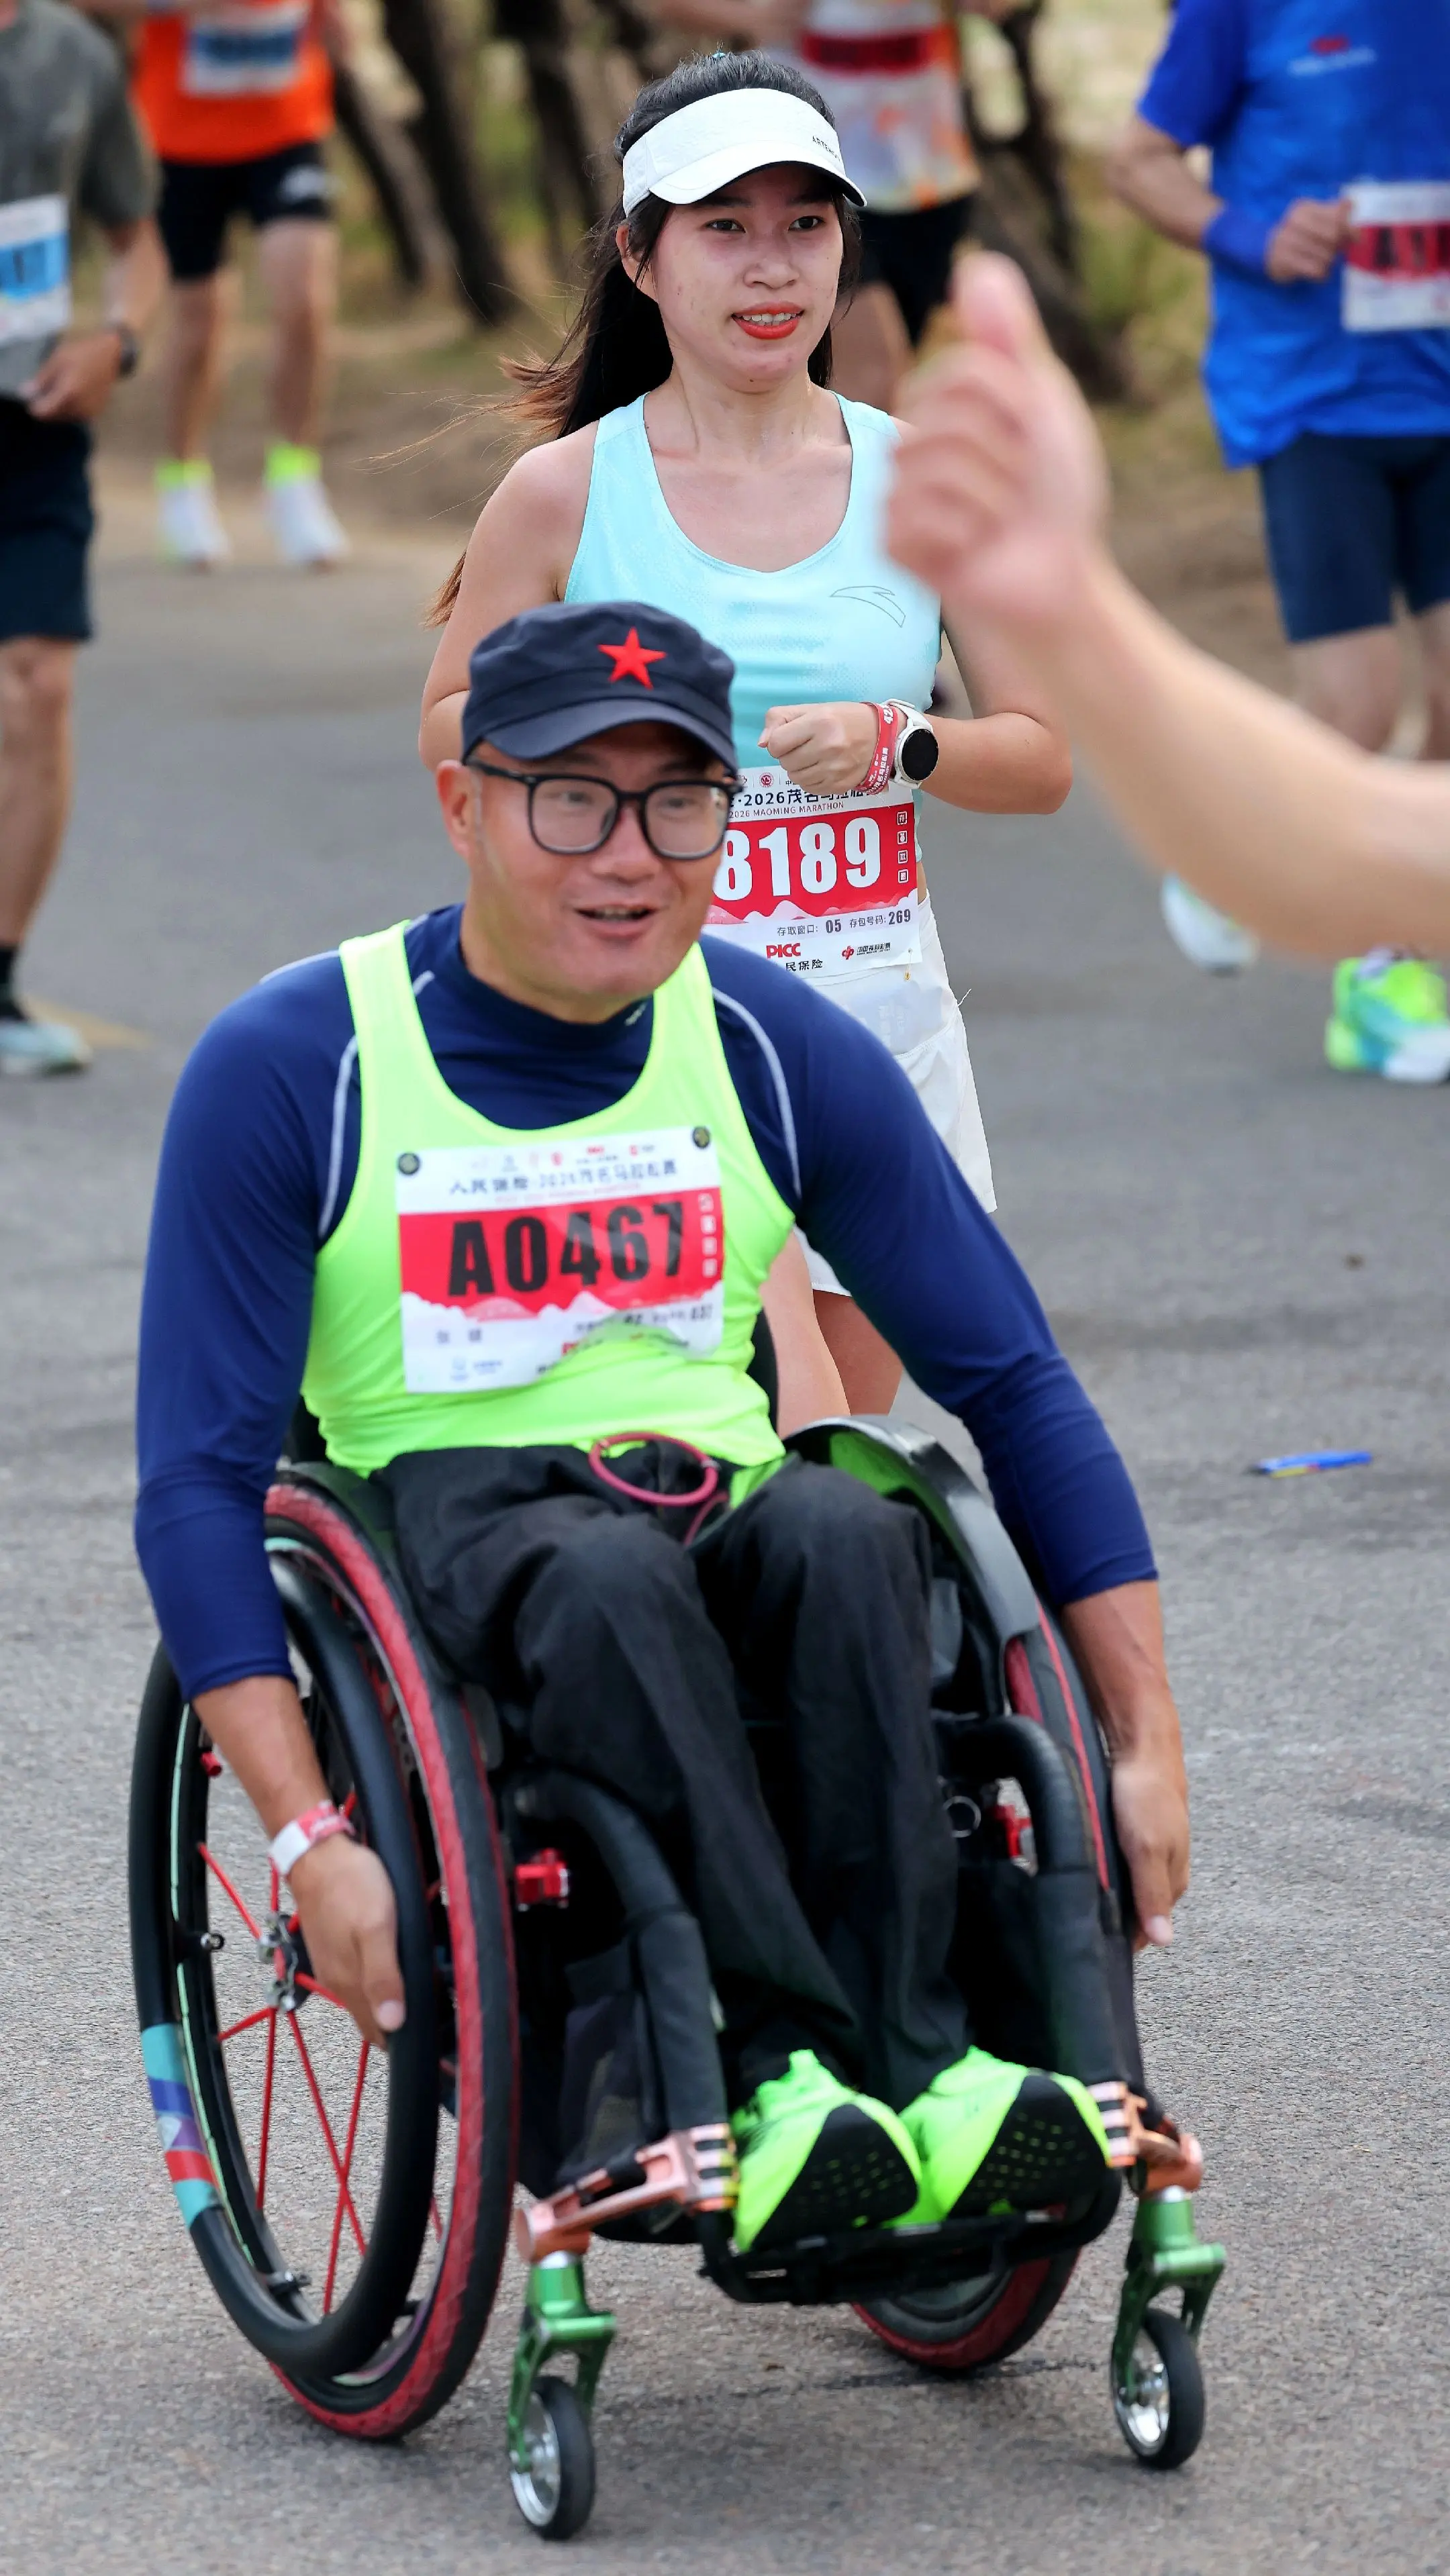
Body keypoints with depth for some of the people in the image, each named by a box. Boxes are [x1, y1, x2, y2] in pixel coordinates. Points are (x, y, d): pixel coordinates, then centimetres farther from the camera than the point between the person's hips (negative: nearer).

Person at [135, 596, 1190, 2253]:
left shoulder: (781, 1053, 2)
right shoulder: (286, 1072, -6)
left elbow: (1015, 1387, 7)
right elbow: (197, 1481, -8)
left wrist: (1146, 1740, -1)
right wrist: (309, 1839, -20)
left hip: (718, 1498, 3)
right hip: (441, 1521, -2)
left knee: (843, 1531, -33)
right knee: (606, 1572, -37)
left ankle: (906, 2065, -36)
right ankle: (789, 2067, -42)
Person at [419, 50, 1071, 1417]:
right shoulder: (565, 493, -1)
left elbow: (1045, 756, 8)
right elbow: (448, 729, 10)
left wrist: (892, 743, -11)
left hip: (883, 1021, 3)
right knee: (781, 1439, -20)